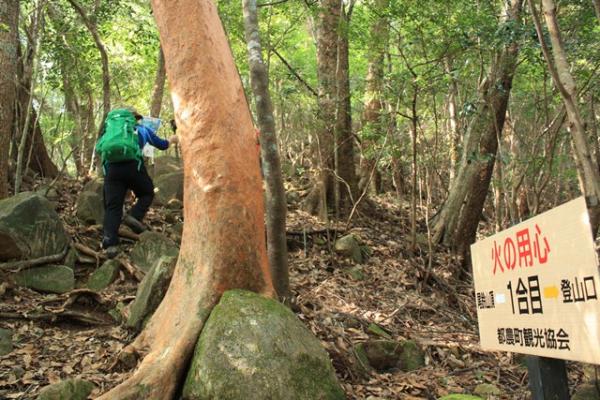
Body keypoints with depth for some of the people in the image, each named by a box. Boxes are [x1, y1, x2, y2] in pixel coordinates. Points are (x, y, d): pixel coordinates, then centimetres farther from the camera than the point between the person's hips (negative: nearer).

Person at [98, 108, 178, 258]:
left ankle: (110, 244, -11)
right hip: (132, 164, -2)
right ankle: (134, 216, -5)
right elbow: (162, 145, 38)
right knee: (147, 193, 21)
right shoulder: (142, 129, 27)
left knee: (112, 206, 2)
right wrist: (172, 140, 59)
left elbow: (99, 147, 30)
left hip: (111, 167, 2)